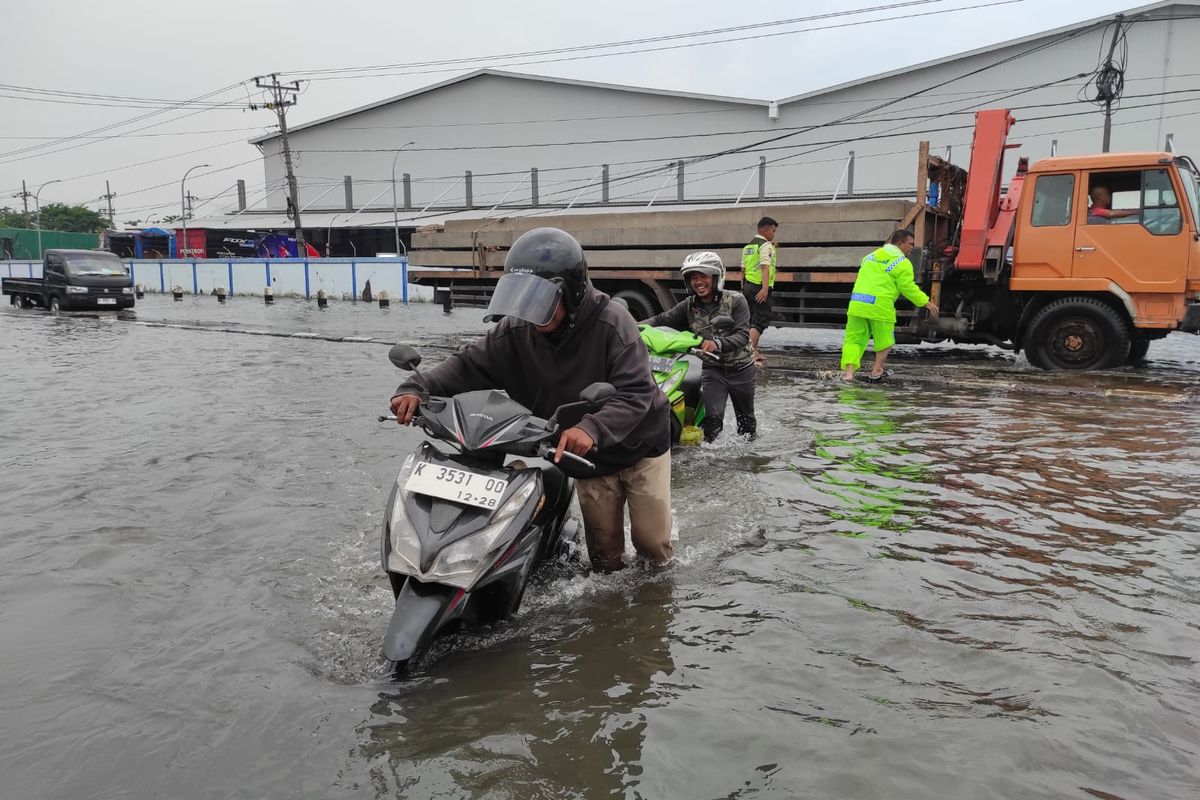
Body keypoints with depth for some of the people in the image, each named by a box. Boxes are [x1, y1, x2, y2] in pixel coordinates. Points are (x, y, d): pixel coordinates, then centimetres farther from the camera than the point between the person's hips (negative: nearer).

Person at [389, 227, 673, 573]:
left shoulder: (610, 322, -27)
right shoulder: (517, 331, -14)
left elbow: (636, 393, -33)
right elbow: (471, 363, -13)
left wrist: (592, 427, -51)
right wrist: (417, 387, -31)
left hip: (638, 447, -3)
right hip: (585, 458, 3)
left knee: (653, 545, 10)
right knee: (604, 557, 14)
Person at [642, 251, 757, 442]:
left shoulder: (735, 301, -16)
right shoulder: (689, 306, -4)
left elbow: (742, 334, -28)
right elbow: (662, 319, -9)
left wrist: (717, 343, -47)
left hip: (740, 367, -1)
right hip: (712, 368, 1)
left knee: (745, 418, 17)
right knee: (713, 417, -18)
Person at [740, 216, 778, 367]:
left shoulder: (747, 246, 17)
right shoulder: (766, 245, -9)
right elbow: (765, 267, -22)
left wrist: (743, 289, 22)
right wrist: (765, 288, -30)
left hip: (747, 286, 9)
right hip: (760, 288, -9)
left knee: (751, 321, 16)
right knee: (759, 322, -8)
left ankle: (755, 352, 26)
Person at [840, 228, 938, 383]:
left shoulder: (870, 257, 20)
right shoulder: (902, 263, 0)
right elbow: (908, 288, -3)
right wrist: (925, 302, 5)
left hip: (857, 303, 5)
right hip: (880, 306, -5)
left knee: (854, 339, 6)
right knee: (884, 340, 17)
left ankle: (848, 371, -9)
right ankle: (876, 370, 23)